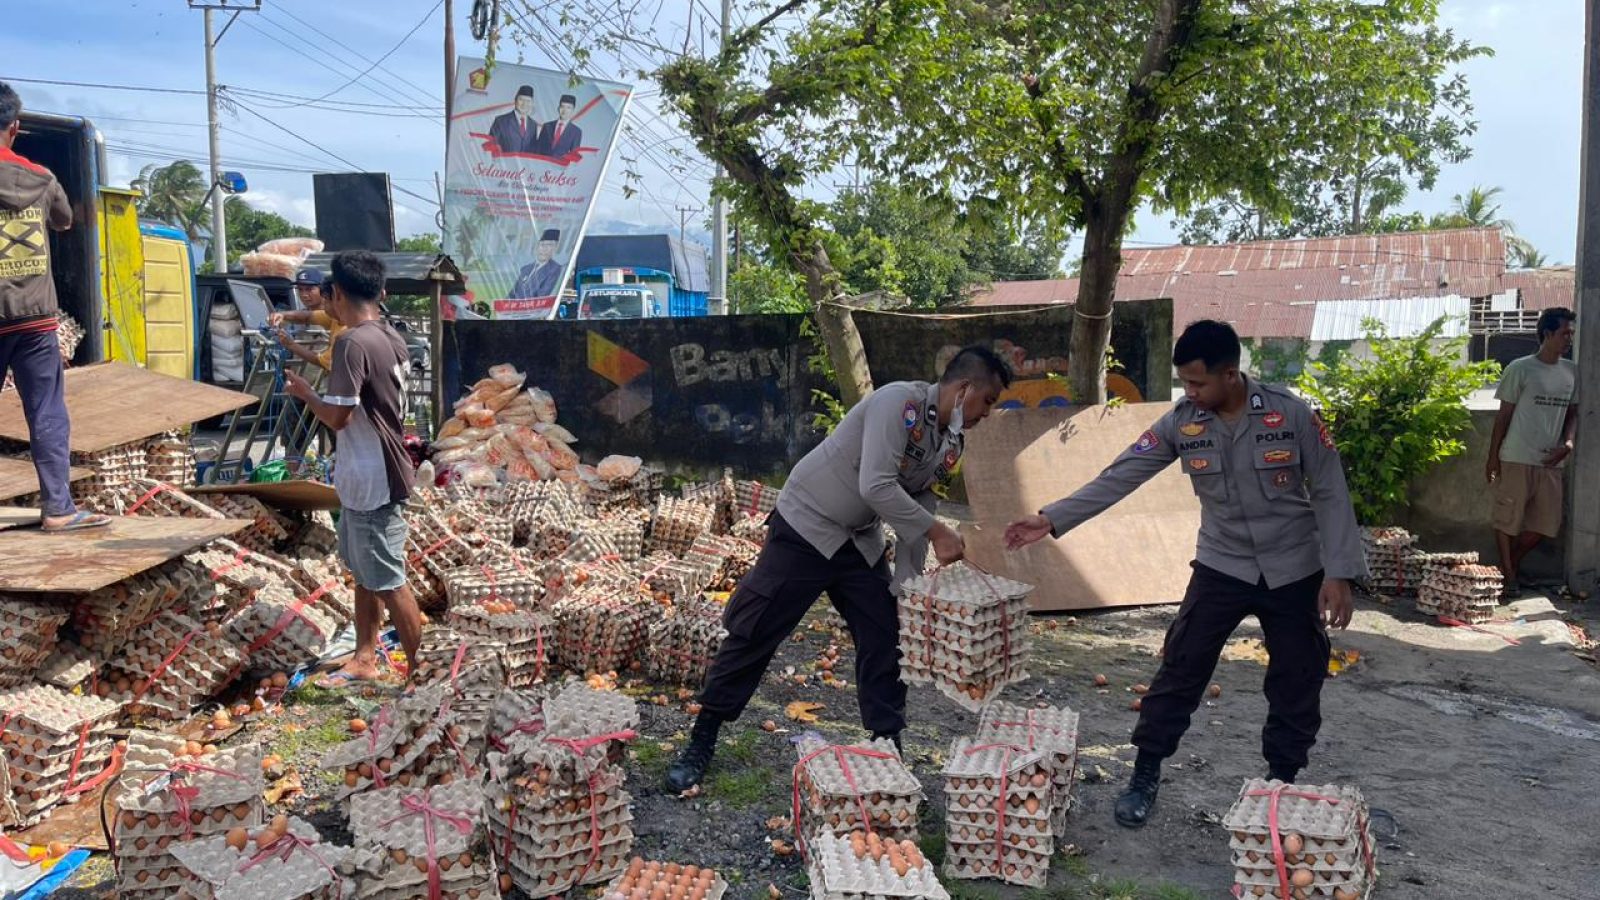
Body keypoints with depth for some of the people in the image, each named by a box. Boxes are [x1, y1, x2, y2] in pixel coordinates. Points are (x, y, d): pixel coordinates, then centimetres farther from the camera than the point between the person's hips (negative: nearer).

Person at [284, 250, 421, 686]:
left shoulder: (353, 343, -21)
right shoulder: (389, 337, 7)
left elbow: (336, 416, -20)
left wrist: (303, 391, -2)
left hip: (372, 481, -9)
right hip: (368, 477, 9)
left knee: (387, 581, 0)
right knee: (364, 573, 18)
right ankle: (364, 660, 30)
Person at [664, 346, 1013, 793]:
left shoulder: (950, 444, 3)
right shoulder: (900, 402, -23)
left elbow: (917, 507, 7)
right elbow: (875, 487, -31)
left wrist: (907, 587, 1)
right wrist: (937, 532, -26)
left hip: (860, 541, 8)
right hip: (806, 525, -8)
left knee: (885, 639, 4)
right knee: (754, 632, -3)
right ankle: (701, 742, 11)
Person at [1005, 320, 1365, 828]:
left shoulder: (1291, 415, -15)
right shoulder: (1181, 423, -10)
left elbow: (1330, 494, -10)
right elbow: (1119, 478, -11)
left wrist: (1339, 573, -14)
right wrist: (1053, 519, -18)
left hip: (1295, 571, 0)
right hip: (1221, 567, 1)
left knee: (1297, 683, 10)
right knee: (1180, 670, -2)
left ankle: (1282, 781, 30)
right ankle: (1145, 777, 10)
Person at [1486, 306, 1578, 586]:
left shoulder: (1572, 371, 9)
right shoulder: (1520, 369, -6)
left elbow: (1572, 413, 15)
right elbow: (1504, 415, -3)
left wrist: (1568, 442, -4)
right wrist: (1493, 456, -3)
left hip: (1552, 461, 5)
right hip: (1517, 459, -5)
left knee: (1545, 524, 8)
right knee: (1507, 519, 2)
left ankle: (1511, 563, 28)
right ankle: (1508, 574, 17)